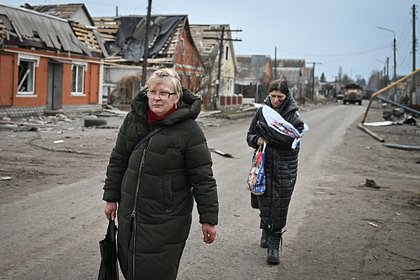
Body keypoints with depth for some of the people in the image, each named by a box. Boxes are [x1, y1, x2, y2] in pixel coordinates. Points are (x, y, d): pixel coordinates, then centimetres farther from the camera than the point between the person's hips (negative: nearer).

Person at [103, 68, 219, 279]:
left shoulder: (189, 130, -12)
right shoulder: (133, 118, 3)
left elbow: (202, 177, -10)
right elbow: (118, 160, 13)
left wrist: (208, 219, -8)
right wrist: (111, 197, 13)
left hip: (167, 221, -5)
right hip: (129, 215, 6)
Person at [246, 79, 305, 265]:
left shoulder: (293, 116, -4)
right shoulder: (262, 112, 5)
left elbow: (291, 140, -18)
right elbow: (250, 135, 10)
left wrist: (268, 132, -22)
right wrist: (257, 140, -13)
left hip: (284, 167, -2)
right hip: (264, 164, 2)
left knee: (279, 206, -2)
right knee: (264, 201, 9)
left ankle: (274, 244, 6)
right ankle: (266, 230, 34)